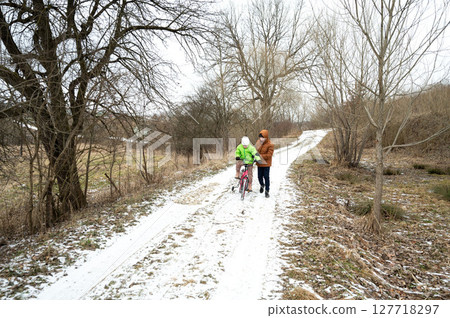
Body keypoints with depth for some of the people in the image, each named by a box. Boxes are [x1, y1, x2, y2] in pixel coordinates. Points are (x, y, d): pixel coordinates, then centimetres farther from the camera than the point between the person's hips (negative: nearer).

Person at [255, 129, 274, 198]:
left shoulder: (270, 145, -15)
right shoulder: (258, 142, 3)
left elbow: (269, 155, -19)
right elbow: (256, 150, 17)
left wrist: (260, 156, -26)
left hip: (266, 163, -5)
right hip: (259, 163, 5)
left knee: (266, 177, -1)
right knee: (259, 176, 12)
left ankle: (267, 191, 9)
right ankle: (262, 185, 42)